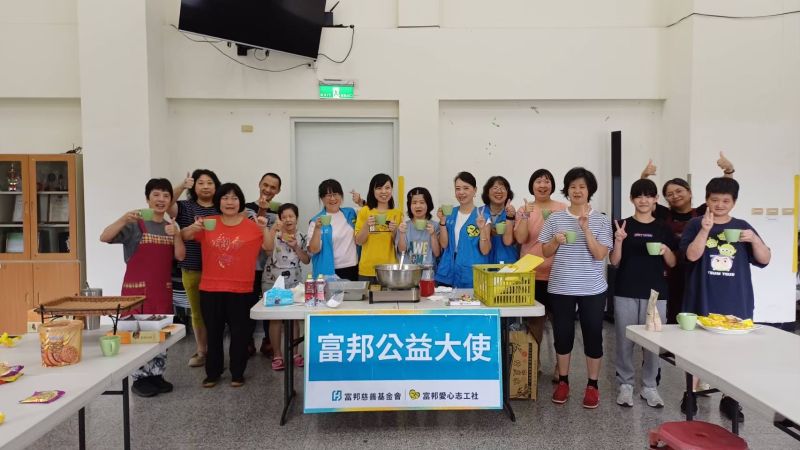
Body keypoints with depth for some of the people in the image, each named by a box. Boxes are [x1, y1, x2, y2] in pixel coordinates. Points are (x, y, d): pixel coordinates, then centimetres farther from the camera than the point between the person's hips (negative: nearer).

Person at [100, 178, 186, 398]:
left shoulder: (171, 227, 11)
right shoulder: (135, 224, -6)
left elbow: (180, 256, 1)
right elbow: (104, 238, -18)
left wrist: (177, 235, -15)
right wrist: (123, 219, -33)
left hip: (163, 288, 5)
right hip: (137, 287, -5)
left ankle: (156, 374, 23)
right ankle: (139, 378, 11)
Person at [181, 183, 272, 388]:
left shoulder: (251, 226, -1)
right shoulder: (209, 223, 3)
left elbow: (269, 248, -1)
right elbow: (185, 237, 4)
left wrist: (265, 229, -18)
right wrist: (193, 227, -17)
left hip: (241, 290, -1)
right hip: (210, 288, 1)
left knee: (239, 332, 5)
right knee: (213, 332, 10)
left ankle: (237, 373, 19)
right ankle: (212, 373, 24)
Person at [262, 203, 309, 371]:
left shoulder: (301, 237, 5)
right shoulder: (274, 234, -4)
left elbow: (306, 260, 4)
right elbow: (267, 250, -24)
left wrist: (295, 247, -9)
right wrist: (274, 229, -27)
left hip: (294, 283, 3)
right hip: (273, 282, -2)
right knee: (275, 318, 1)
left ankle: (294, 353, 17)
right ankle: (277, 355, 10)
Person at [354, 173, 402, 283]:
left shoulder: (397, 213, 6)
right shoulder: (364, 211, 1)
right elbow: (358, 241, 2)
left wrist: (394, 231, -9)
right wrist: (366, 225, -14)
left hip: (390, 270, 1)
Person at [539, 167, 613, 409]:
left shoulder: (601, 220, -2)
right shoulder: (555, 218, 2)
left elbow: (600, 255, -10)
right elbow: (545, 253, 5)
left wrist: (586, 229, -20)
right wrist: (556, 241, -15)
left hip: (592, 289, -1)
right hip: (561, 288, 1)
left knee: (593, 336, 6)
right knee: (562, 335, 9)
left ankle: (592, 385, 20)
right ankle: (563, 381, 25)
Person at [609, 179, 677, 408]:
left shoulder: (663, 229, 6)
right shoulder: (623, 226, 1)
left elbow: (672, 263, 9)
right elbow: (614, 262, -1)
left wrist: (666, 250, -11)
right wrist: (619, 241, -17)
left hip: (655, 292, 1)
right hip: (625, 292, -1)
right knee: (625, 340, 3)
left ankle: (649, 386, 18)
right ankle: (625, 384, 16)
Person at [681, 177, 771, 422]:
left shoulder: (742, 226, 6)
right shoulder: (696, 224, -1)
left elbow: (765, 259, 4)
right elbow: (692, 255, -13)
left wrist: (755, 239, -14)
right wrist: (705, 229, -24)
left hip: (736, 303, 3)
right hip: (702, 302, -2)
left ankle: (729, 399, 24)